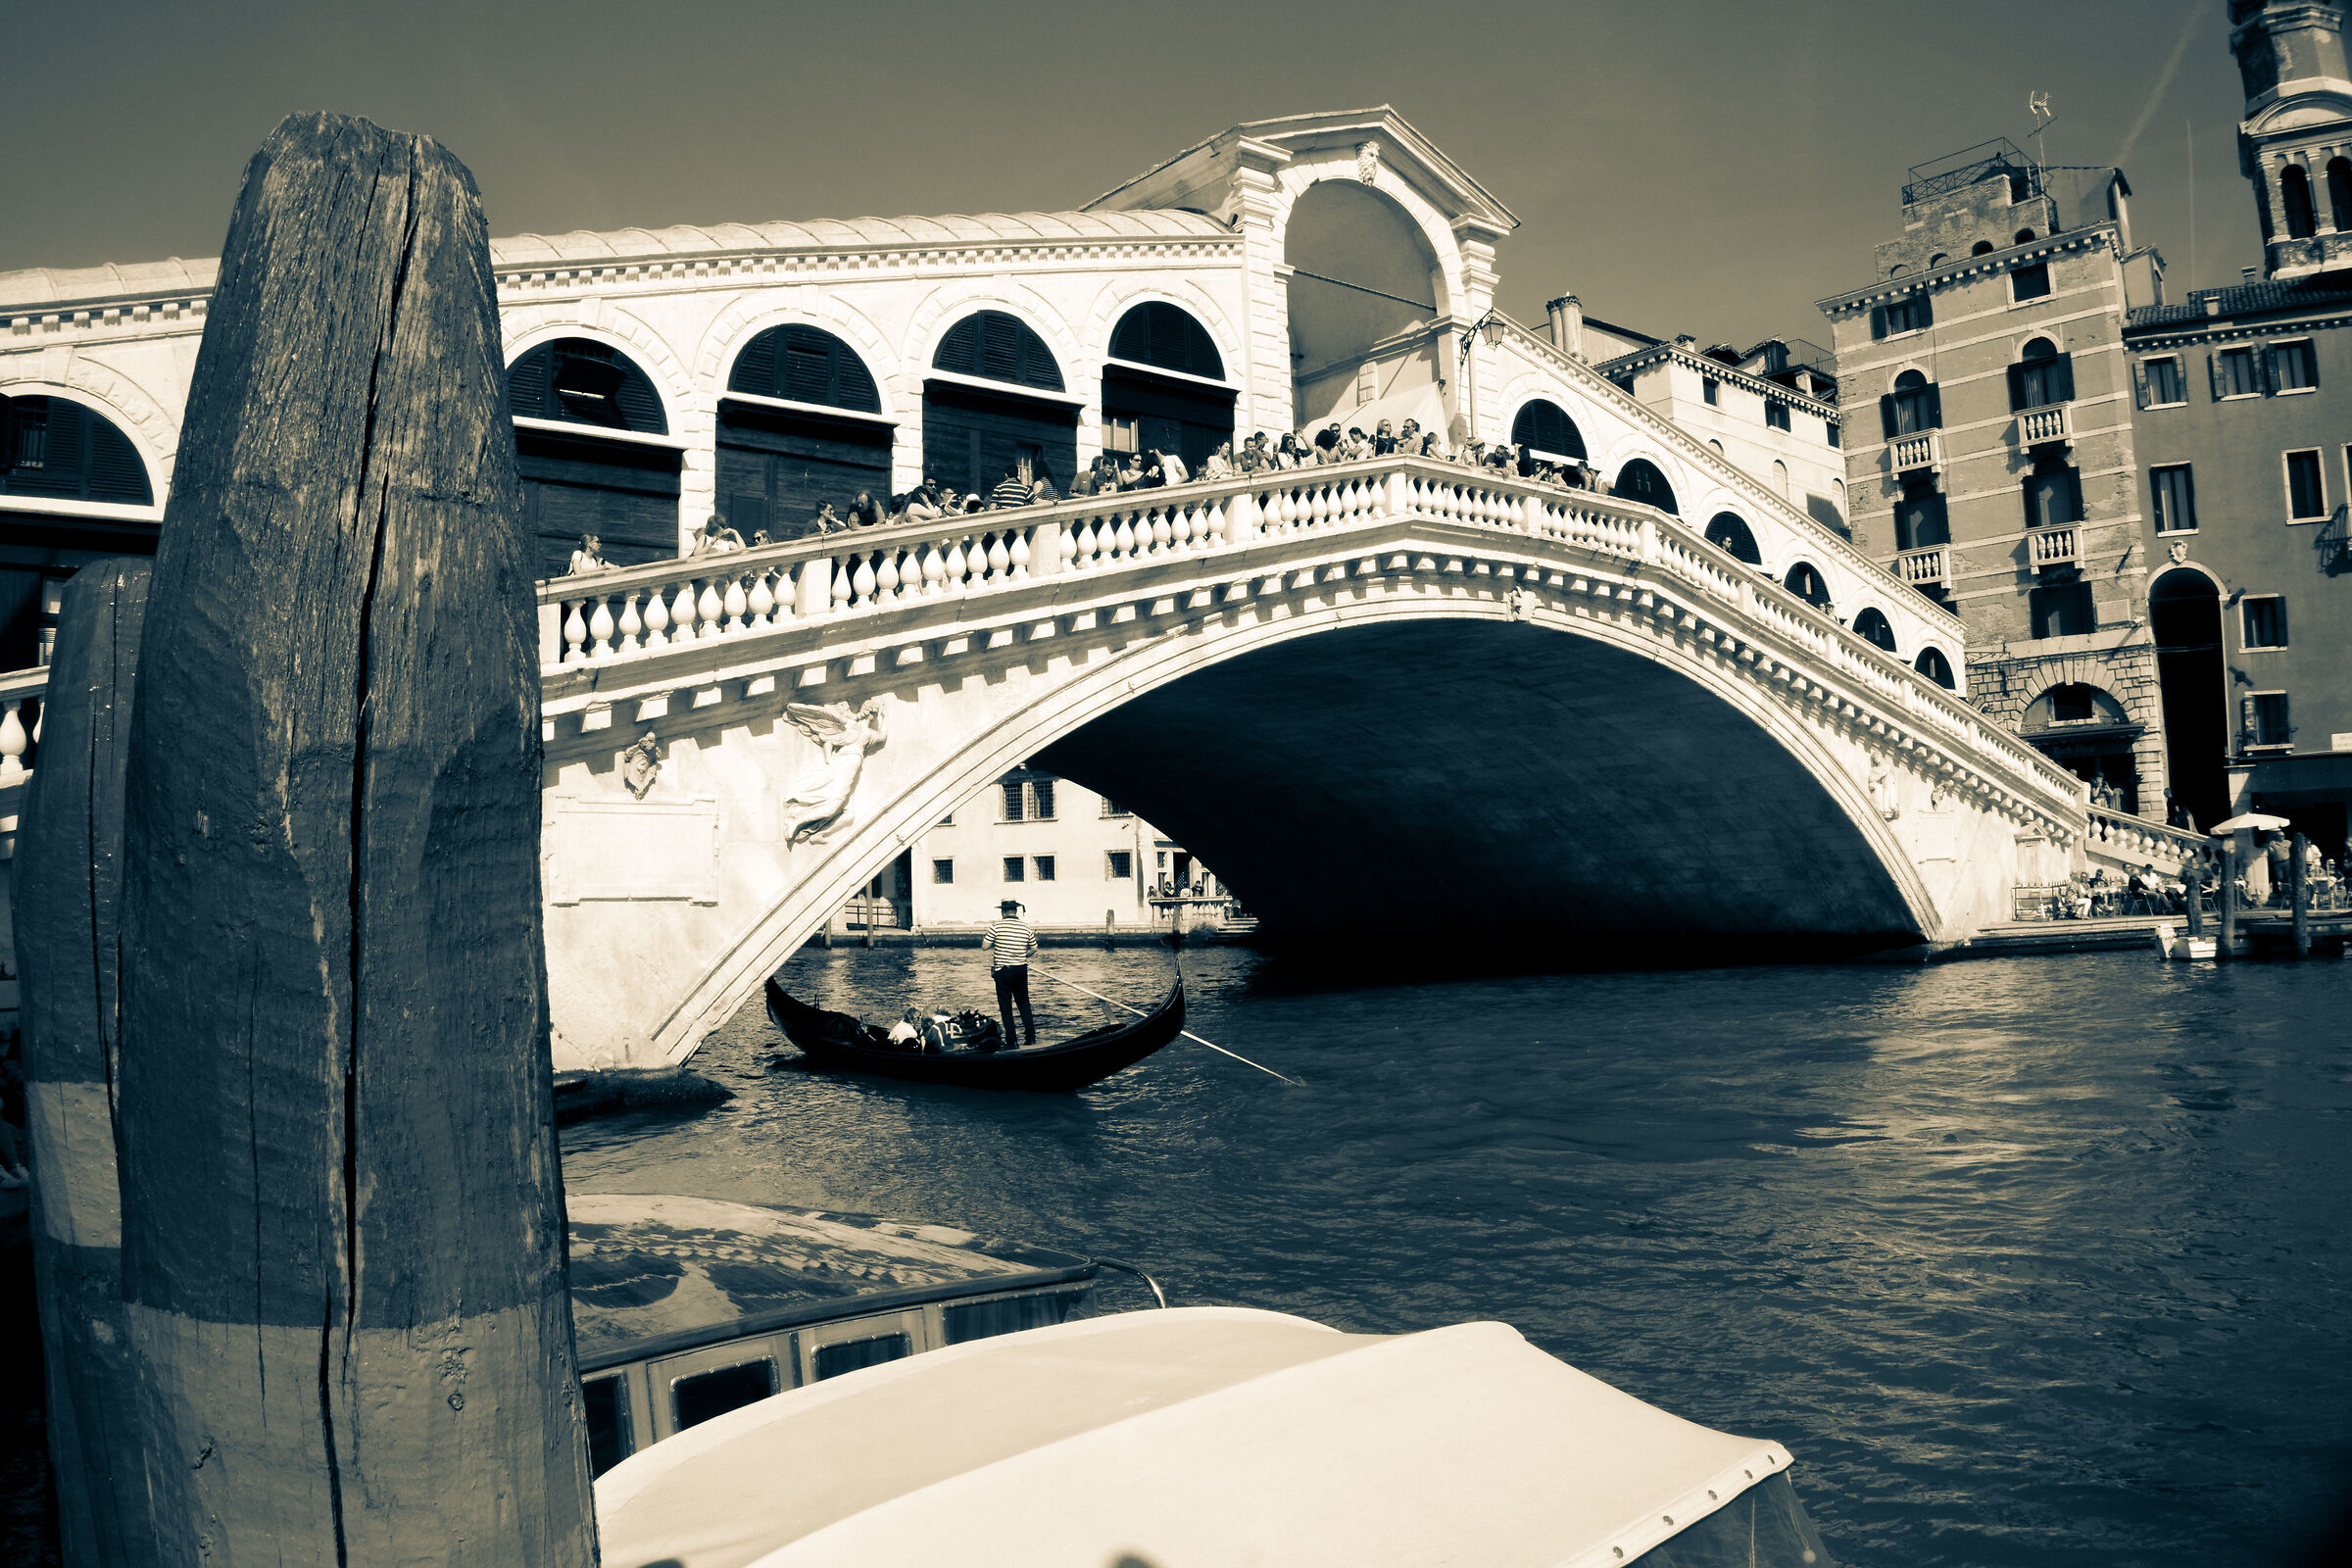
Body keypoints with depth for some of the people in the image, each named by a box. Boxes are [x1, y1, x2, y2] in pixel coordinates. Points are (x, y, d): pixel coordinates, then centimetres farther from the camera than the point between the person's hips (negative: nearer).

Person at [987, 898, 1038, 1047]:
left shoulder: (996, 927, -10)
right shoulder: (1026, 927, 0)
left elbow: (985, 947, -4)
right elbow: (1034, 949, 9)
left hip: (1002, 970, -3)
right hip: (1021, 970, 3)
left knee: (1005, 1006, 6)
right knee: (1023, 1003, 15)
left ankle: (1011, 1039, 6)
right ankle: (1030, 1036, 11)